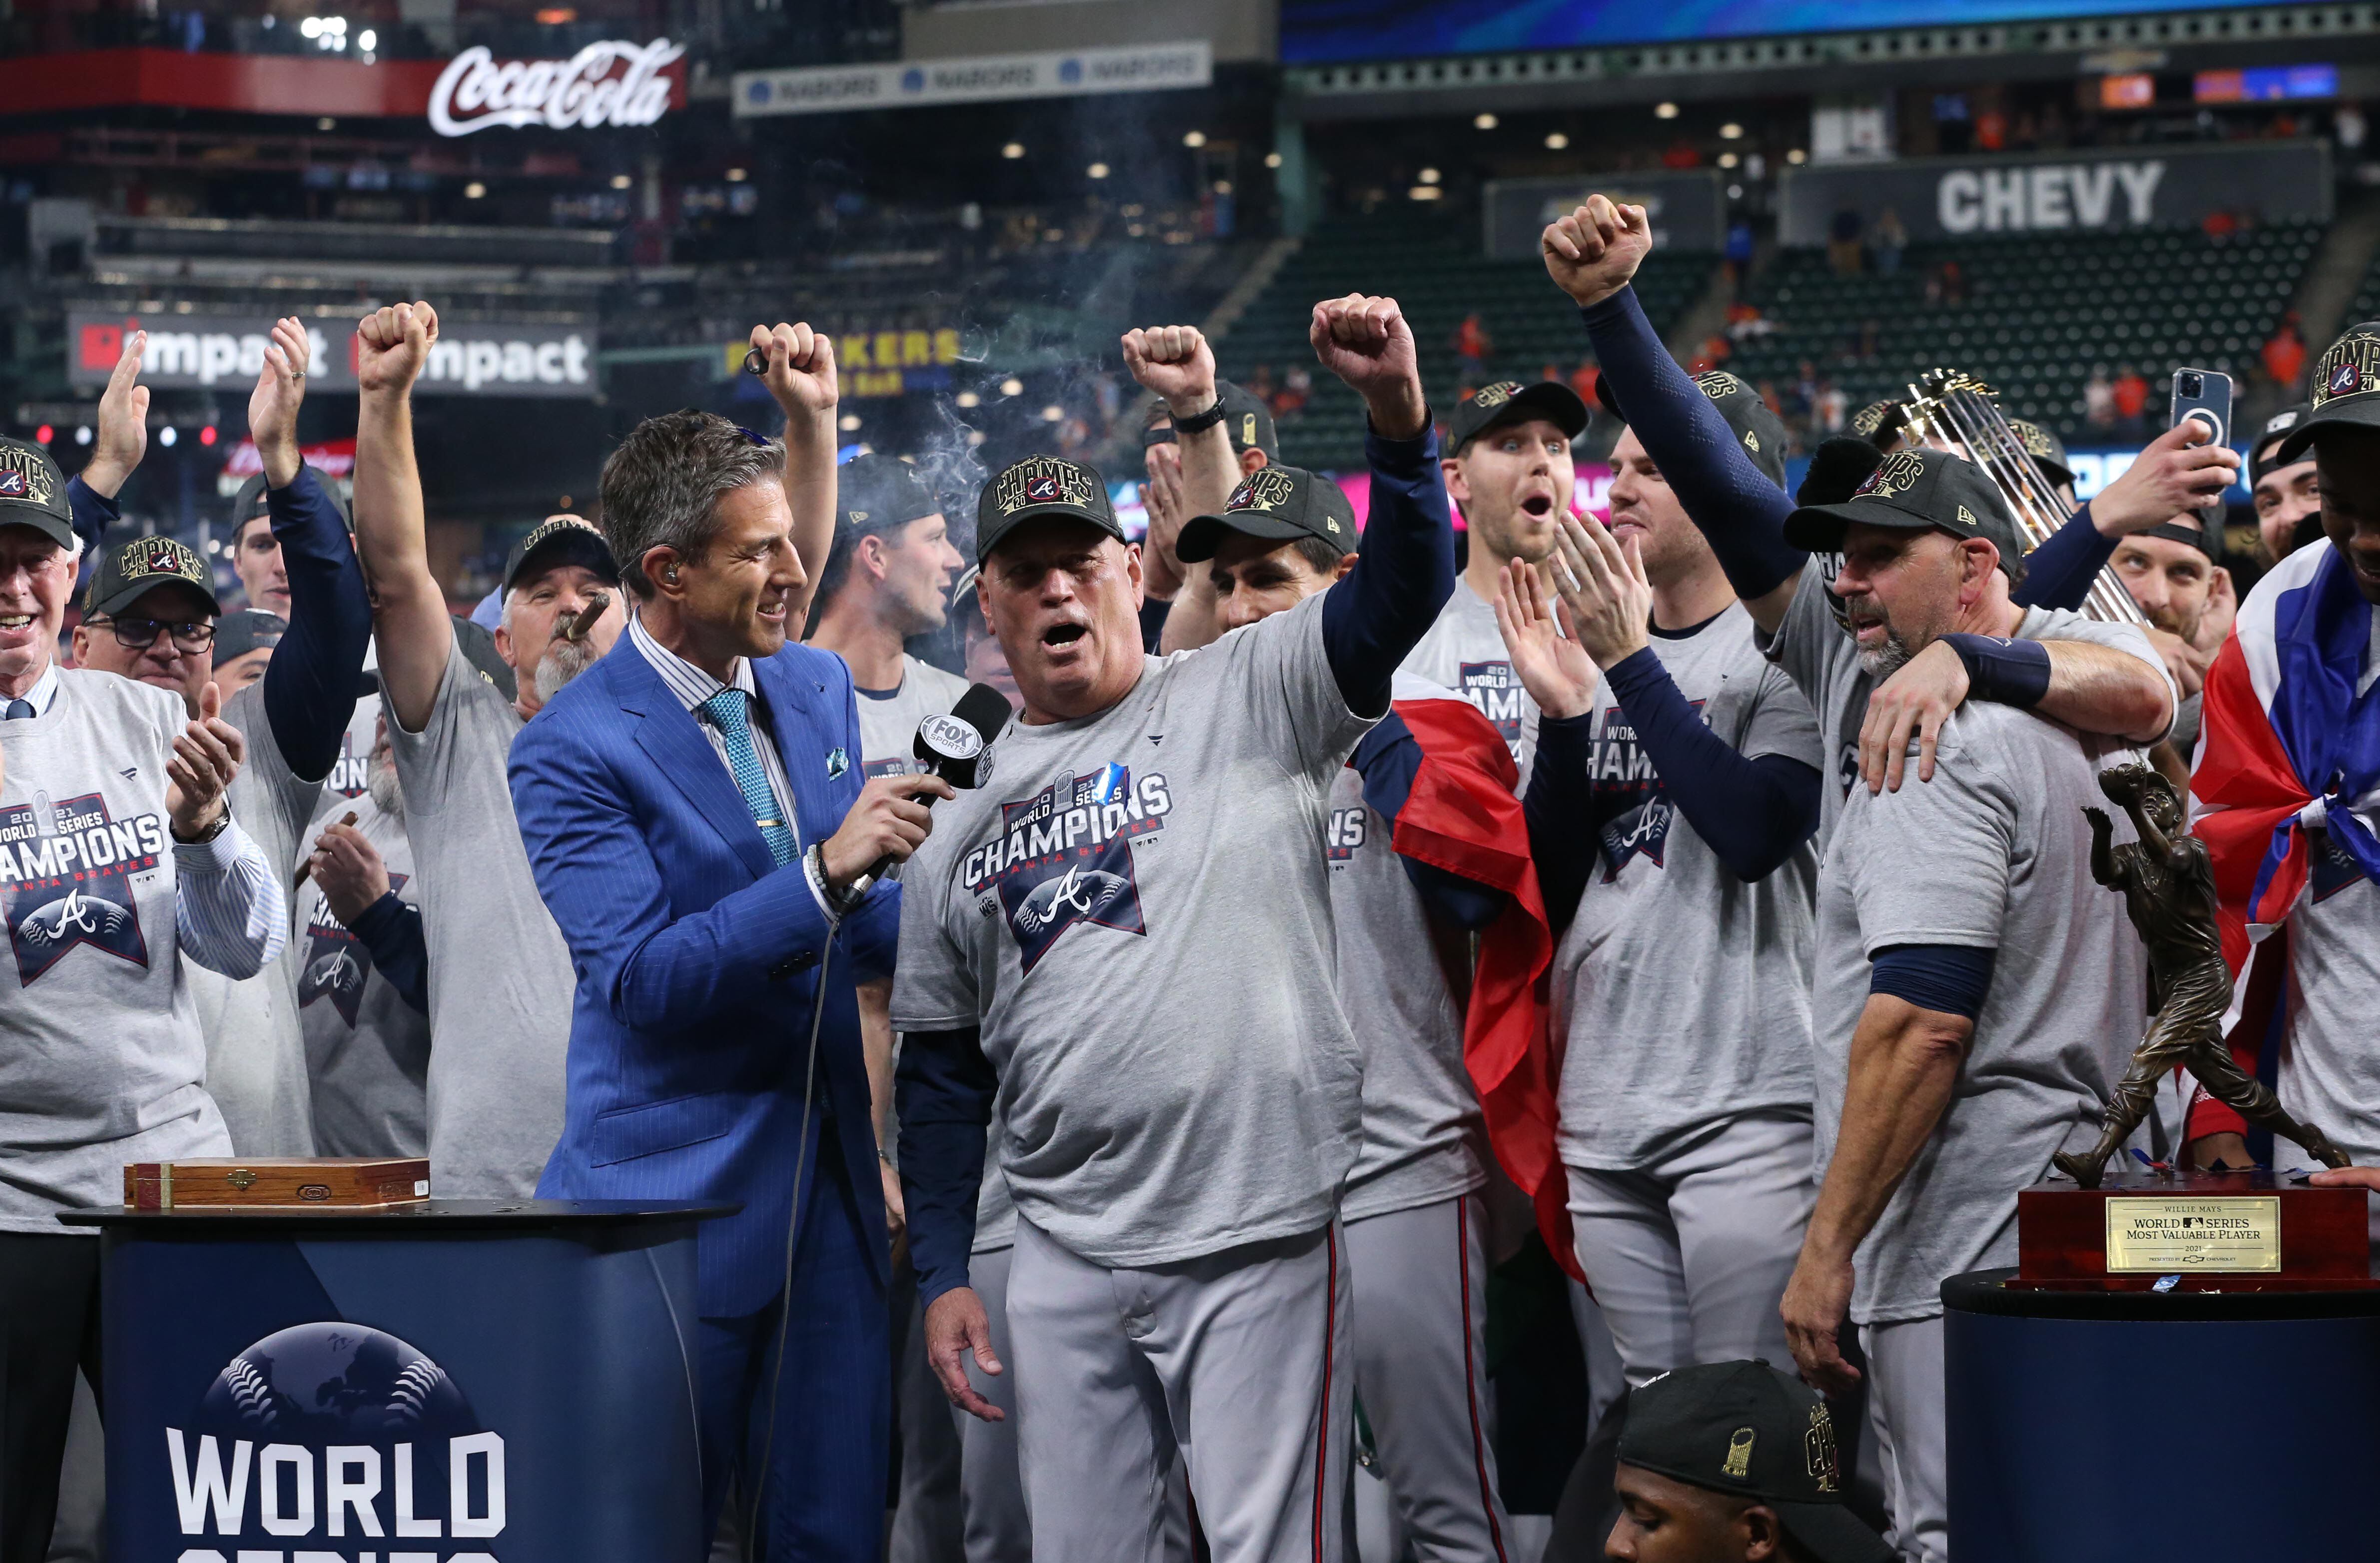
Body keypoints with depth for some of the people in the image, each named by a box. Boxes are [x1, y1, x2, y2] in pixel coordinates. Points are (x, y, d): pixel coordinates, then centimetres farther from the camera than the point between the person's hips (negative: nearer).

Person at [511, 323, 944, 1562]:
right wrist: (827, 873, -24)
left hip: (829, 1200, 6)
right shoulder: (573, 751, -10)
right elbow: (638, 979, -20)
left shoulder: (816, 688, 12)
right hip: (676, 1203, -6)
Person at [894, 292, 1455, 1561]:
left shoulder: (1242, 698, 3)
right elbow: (944, 1064, 19)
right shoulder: (963, 809, 15)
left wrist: (1397, 414, -31)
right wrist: (940, 1274, 12)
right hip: (1065, 1259, 5)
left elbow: (1401, 595, -14)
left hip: (1262, 1237, -4)